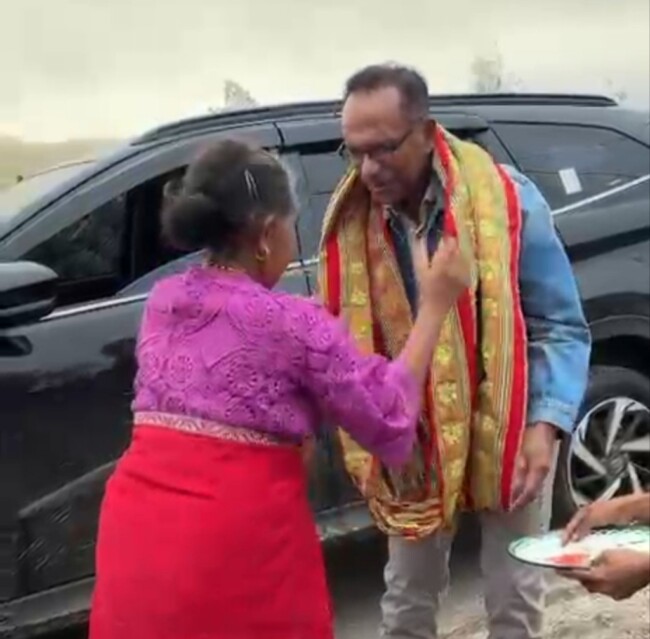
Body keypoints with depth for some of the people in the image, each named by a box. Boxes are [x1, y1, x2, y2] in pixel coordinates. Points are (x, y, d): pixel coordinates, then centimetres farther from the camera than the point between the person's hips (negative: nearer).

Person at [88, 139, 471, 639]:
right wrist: (435, 305, 1)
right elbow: (389, 420, -4)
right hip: (236, 546, -6)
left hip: (137, 530, 6)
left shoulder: (162, 301, 7)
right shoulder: (291, 323, -12)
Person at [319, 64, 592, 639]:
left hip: (506, 430, -2)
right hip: (409, 438, 2)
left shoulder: (509, 200, -20)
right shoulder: (350, 216, -11)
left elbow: (561, 327, -15)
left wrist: (547, 424, -28)